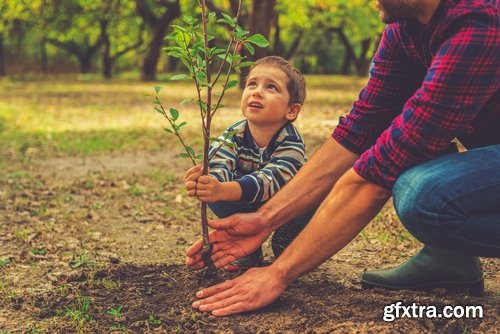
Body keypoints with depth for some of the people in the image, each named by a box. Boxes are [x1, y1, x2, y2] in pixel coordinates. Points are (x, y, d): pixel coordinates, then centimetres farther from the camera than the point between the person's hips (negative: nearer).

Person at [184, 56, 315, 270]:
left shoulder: (291, 143, -31)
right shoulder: (233, 136, -19)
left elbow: (268, 181, -48)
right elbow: (218, 168, -36)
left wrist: (223, 190, -67)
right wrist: (204, 182, -63)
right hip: (248, 208, 3)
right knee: (214, 196, -24)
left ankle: (286, 248, -4)